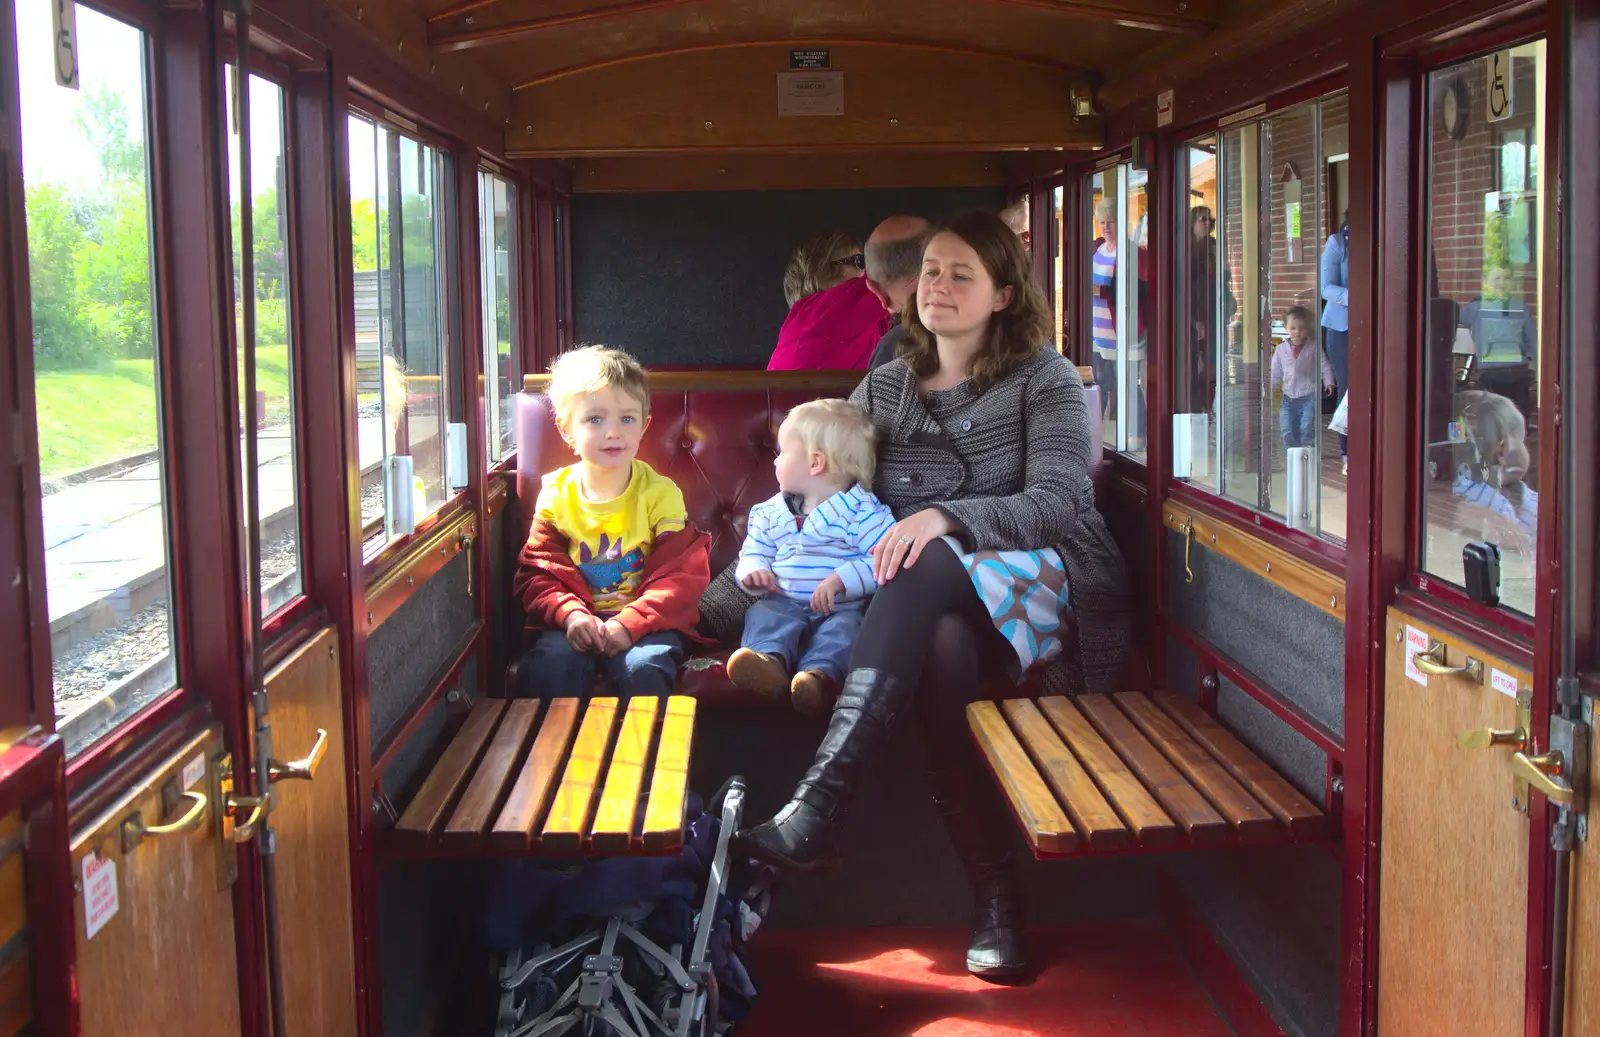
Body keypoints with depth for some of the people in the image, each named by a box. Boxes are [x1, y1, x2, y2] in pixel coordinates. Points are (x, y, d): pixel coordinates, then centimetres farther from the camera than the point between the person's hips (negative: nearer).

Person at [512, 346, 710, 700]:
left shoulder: (660, 493, -3)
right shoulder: (556, 494, 2)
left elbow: (681, 577, -8)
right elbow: (536, 572, 3)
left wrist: (629, 624, -21)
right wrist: (570, 614, -18)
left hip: (645, 621, -1)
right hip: (575, 622, 1)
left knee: (643, 667, -31)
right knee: (548, 665, -28)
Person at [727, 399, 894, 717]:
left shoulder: (861, 510, -3)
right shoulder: (771, 513, 18)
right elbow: (754, 552, 23)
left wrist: (840, 580, -24)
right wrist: (753, 571, -3)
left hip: (843, 608, -4)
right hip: (784, 604, 4)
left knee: (844, 628, -34)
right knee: (762, 615, -26)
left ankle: (820, 674, -60)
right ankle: (770, 660, -55)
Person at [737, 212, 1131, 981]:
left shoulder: (1044, 378, 6)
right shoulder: (883, 388, 19)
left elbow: (1061, 501, -8)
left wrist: (945, 518, -24)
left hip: (1030, 586, -2)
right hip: (931, 601, 3)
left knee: (927, 568, -36)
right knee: (939, 648, -36)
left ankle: (811, 814, -47)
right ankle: (996, 898, -31)